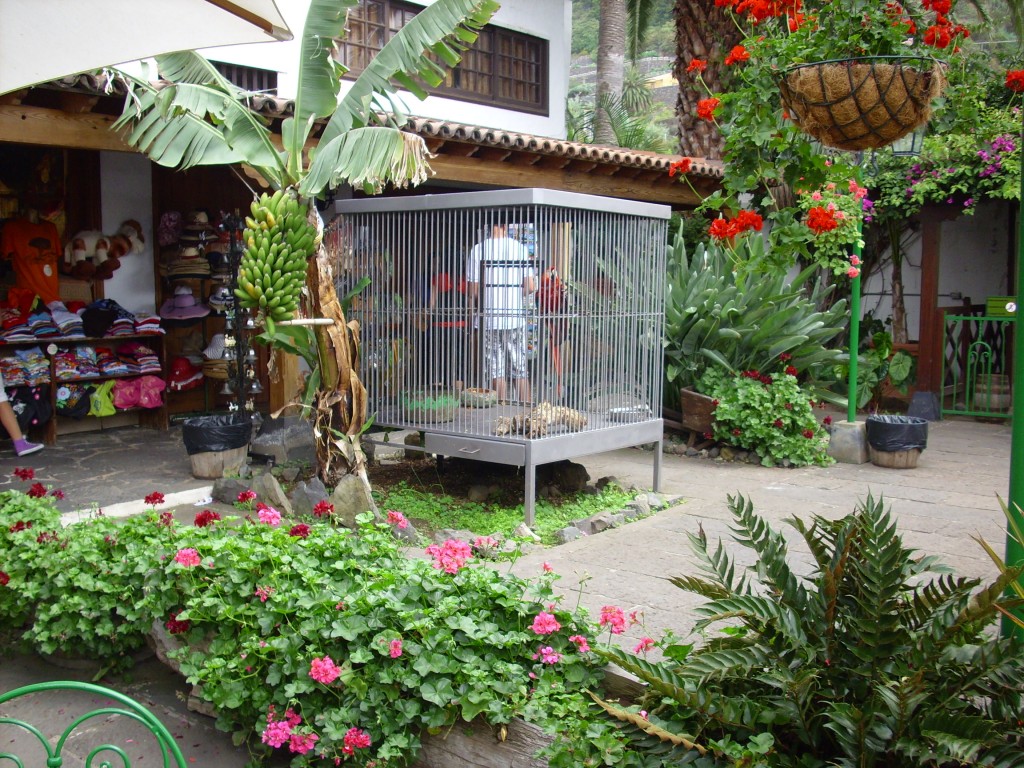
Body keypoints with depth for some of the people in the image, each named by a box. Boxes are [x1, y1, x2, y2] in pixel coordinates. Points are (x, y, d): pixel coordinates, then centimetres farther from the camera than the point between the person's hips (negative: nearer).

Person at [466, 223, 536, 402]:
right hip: (516, 316, 2)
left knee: (496, 372, 5)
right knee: (520, 370, 10)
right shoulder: (521, 248, -1)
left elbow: (472, 291, -7)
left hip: (490, 318, -2)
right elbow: (530, 287, -3)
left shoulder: (478, 249, -7)